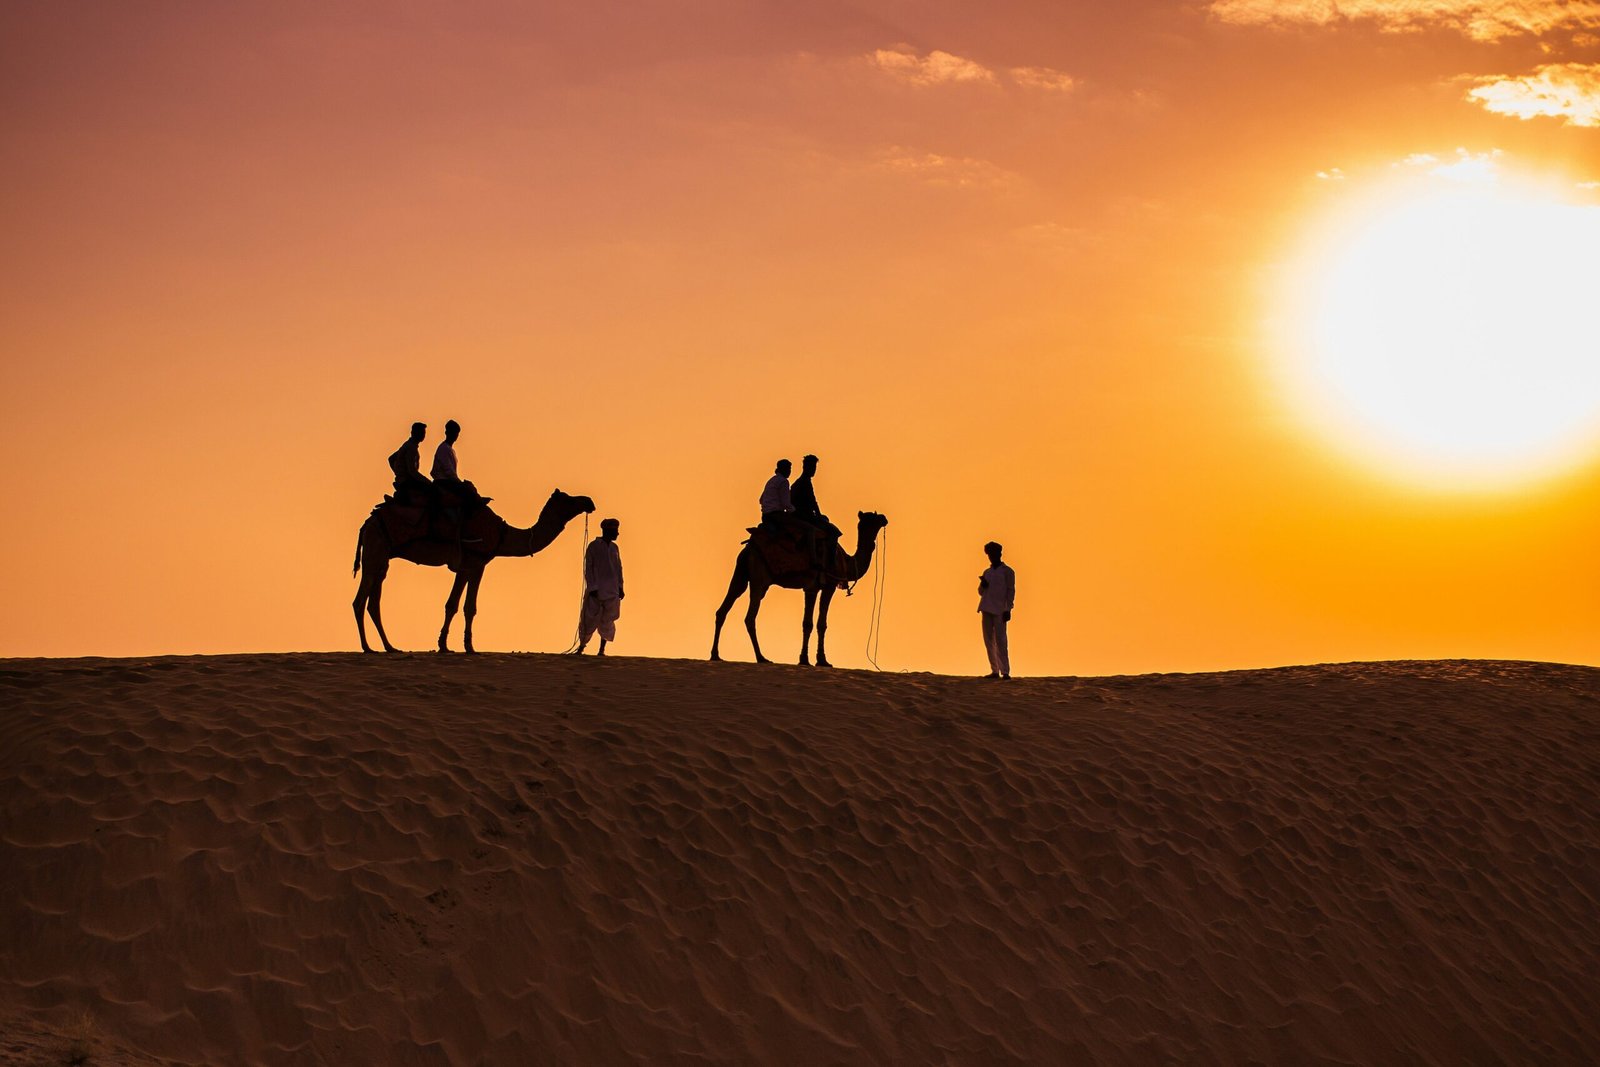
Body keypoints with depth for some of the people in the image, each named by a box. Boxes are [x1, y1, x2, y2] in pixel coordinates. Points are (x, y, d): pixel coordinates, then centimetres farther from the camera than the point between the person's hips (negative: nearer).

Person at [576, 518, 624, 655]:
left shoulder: (614, 547, 11)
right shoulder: (593, 546, -4)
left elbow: (619, 568, 15)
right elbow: (588, 569, -5)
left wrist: (620, 587, 9)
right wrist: (592, 588, -12)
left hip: (612, 591, 5)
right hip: (596, 591, -5)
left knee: (607, 620, 3)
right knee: (590, 619, -3)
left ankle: (602, 649, 8)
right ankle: (581, 647, 8)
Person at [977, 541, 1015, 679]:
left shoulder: (1007, 571, 3)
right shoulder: (987, 573, 18)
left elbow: (1011, 591, -1)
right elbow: (981, 592, 21)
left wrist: (1008, 610, -10)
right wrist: (983, 585, -2)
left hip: (999, 611, -6)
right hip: (987, 609, 6)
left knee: (1000, 641, -11)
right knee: (989, 641, 2)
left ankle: (1005, 671, -11)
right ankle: (994, 671, 6)